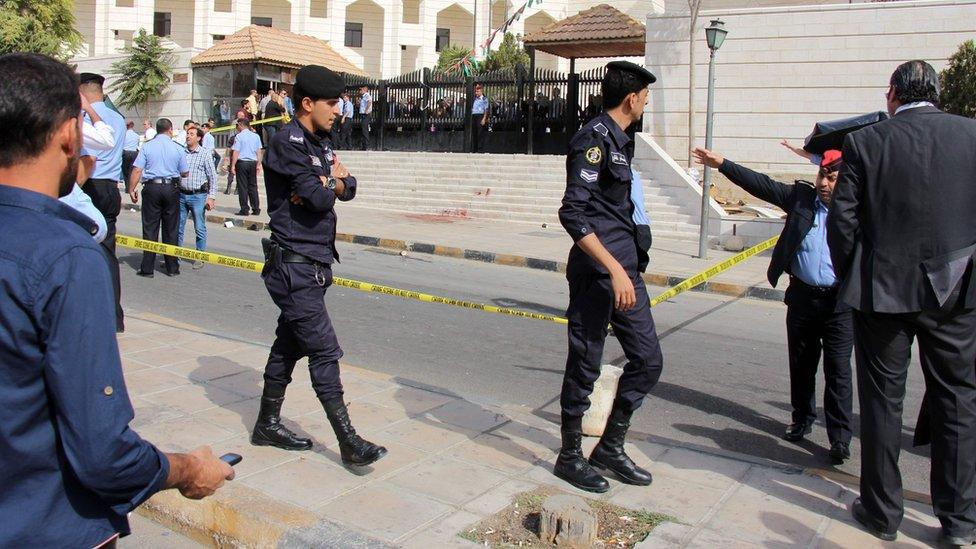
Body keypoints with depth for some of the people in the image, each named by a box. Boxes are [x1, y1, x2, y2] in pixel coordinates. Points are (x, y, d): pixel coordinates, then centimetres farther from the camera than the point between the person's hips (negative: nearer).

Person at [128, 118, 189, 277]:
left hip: (152, 188, 0)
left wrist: (132, 189, 1)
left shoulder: (147, 146, -1)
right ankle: (172, 267, 13)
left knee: (150, 229, 4)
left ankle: (147, 268, 5)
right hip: (171, 188, 0)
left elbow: (137, 170, -6)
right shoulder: (178, 149, 0)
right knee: (170, 230, 8)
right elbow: (185, 173, 6)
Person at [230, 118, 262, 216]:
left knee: (242, 187, 1)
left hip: (242, 163, -4)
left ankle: (245, 209, 1)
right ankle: (256, 209, 9)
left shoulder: (239, 136, -7)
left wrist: (233, 166, -7)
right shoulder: (256, 136, 7)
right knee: (253, 186, 10)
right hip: (253, 163, 4)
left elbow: (236, 152, -10)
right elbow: (258, 152, 9)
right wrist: (258, 165, 14)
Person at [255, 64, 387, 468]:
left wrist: (332, 182, -12)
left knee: (290, 344, 15)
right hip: (293, 264, -9)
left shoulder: (321, 142, 15)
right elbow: (318, 198, -22)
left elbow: (348, 188, 9)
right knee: (324, 350, -8)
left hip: (315, 263, 9)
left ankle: (268, 425, 28)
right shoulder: (288, 142, -14)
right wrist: (332, 181, -1)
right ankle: (348, 442, -3)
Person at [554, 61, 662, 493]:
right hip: (597, 271, -9)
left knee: (647, 360, 11)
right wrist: (613, 269, -25)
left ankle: (610, 447, 24)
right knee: (585, 367, 2)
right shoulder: (594, 139, -12)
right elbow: (573, 214, -21)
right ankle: (570, 457, 19)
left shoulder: (619, 141, 17)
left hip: (624, 267, 10)